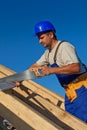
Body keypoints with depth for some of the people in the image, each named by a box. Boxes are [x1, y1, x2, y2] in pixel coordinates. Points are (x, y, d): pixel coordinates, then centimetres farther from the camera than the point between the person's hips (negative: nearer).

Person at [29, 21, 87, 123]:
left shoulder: (64, 46, -16)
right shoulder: (48, 52, 12)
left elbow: (76, 68, -30)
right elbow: (35, 66, 22)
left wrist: (51, 70, -36)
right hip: (70, 91, 9)